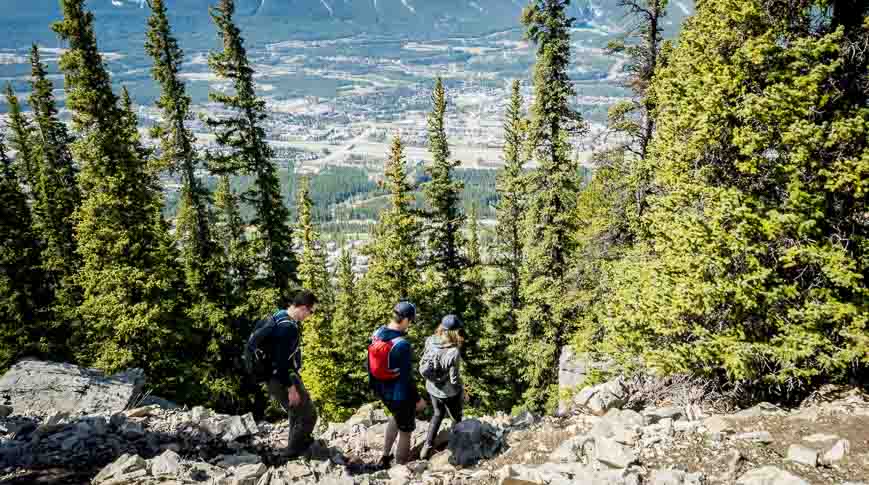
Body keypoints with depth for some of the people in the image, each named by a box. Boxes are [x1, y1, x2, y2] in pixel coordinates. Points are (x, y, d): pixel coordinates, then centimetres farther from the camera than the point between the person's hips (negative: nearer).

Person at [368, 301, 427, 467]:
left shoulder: (377, 334, -8)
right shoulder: (402, 345, -30)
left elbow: (370, 364, 4)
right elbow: (406, 377, -23)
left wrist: (374, 386, 18)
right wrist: (418, 399, -9)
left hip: (382, 391, 7)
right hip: (400, 394, -7)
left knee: (396, 417, 33)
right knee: (405, 430, 17)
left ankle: (385, 456, 38)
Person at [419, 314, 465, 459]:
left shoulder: (430, 342, -16)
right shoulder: (453, 352, -31)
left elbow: (422, 367, -5)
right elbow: (454, 378, -22)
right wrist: (463, 392, -3)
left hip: (432, 388, 5)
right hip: (449, 393, -5)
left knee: (438, 414, 31)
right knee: (457, 419, 24)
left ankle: (427, 447, 31)